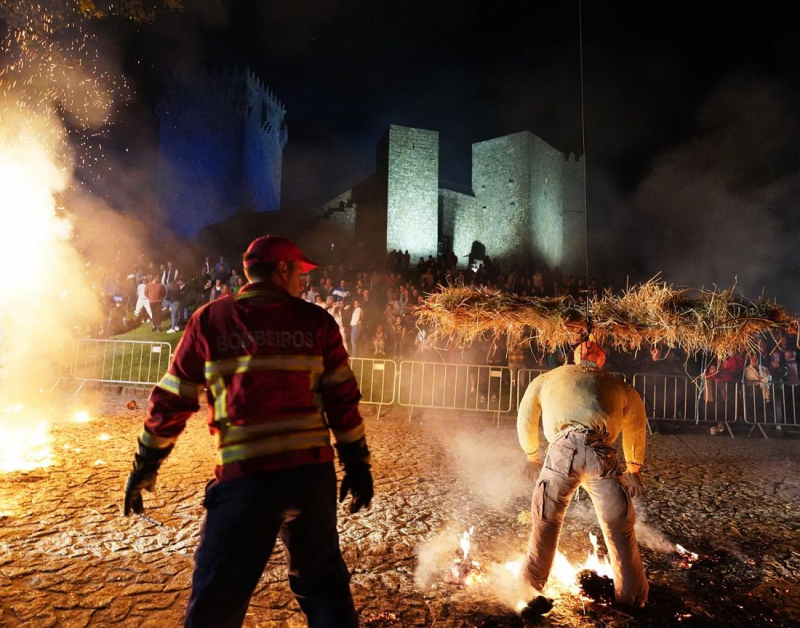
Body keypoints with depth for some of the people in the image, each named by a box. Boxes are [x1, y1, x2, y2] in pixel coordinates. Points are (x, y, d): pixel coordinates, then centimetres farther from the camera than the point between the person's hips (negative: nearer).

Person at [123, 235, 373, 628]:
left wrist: (145, 467, 16)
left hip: (245, 477, -1)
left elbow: (172, 401, 5)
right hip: (312, 471, 2)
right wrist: (357, 465, 9)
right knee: (322, 579, 23)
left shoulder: (209, 321, 3)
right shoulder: (316, 322, 3)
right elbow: (343, 398, 1)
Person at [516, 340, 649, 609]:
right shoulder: (618, 386, 26)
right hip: (601, 455, 0)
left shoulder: (546, 378, 26)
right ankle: (633, 596, 28)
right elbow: (636, 426, 33)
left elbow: (525, 420, 32)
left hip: (562, 451, 0)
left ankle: (531, 583, 31)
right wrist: (634, 468, 45)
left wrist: (531, 456, 44)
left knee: (545, 521, 17)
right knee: (619, 528, 16)